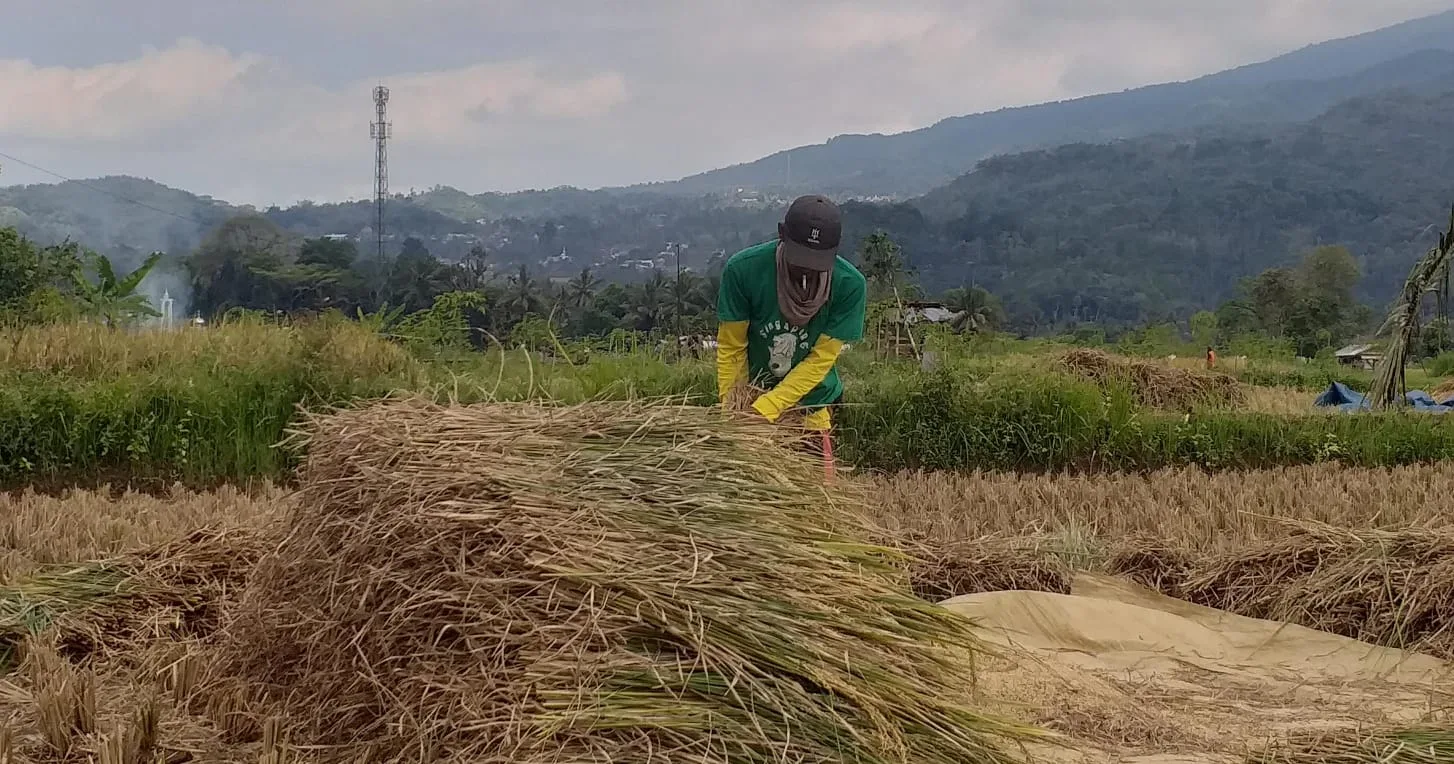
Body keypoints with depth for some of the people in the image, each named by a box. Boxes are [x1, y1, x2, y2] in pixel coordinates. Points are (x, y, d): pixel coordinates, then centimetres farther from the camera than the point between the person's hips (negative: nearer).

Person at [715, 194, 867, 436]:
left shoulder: (850, 285, -21)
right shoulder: (743, 269, -21)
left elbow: (821, 359, -19)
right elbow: (731, 348, -12)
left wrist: (766, 407, -27)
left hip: (811, 401, 0)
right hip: (752, 391, 0)